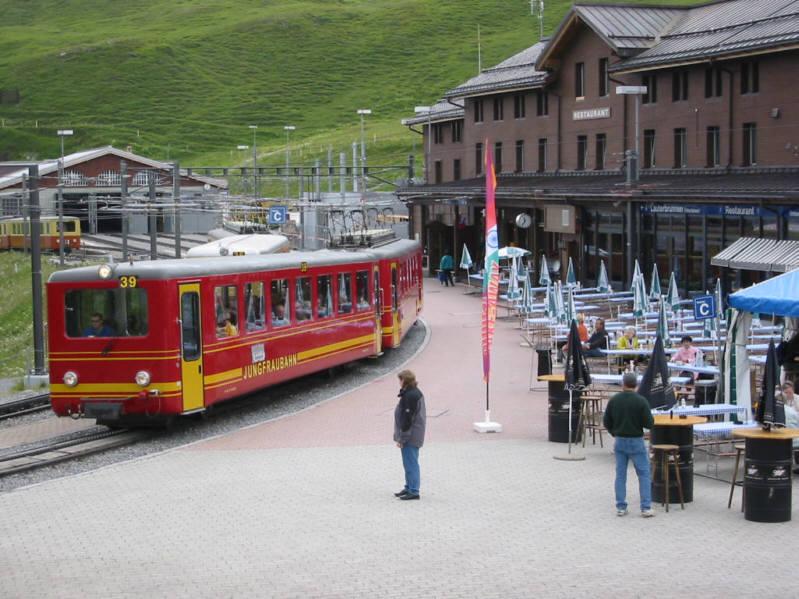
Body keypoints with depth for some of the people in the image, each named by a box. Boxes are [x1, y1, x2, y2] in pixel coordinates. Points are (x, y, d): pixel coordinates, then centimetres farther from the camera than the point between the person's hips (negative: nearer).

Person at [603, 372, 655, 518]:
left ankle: (621, 507, 11)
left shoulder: (614, 400, -3)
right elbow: (649, 423, -14)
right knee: (644, 474, 4)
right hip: (636, 441, -3)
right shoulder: (641, 401, -14)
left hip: (620, 441, 3)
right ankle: (646, 508, 0)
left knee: (620, 474, 11)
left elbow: (606, 421, 3)